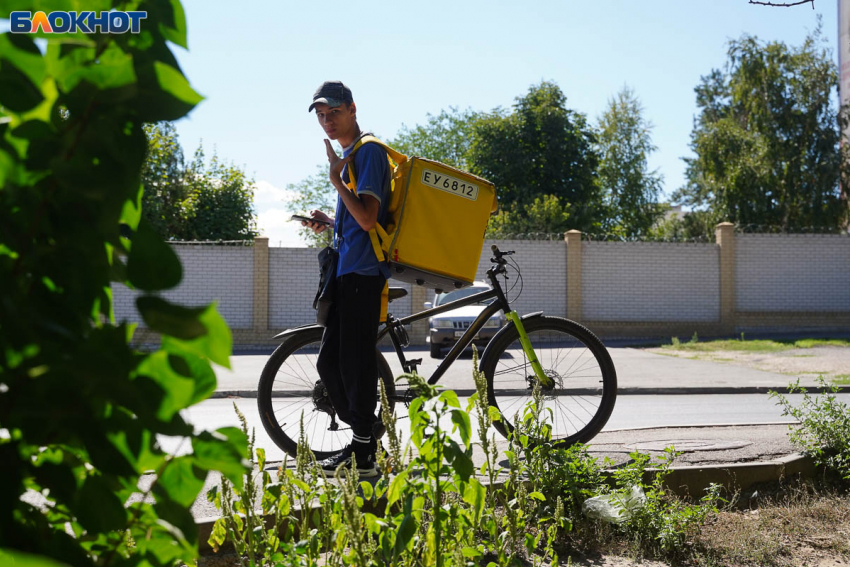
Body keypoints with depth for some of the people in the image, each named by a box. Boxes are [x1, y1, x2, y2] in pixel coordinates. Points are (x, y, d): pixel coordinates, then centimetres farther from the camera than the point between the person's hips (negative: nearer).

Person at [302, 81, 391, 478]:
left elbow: (368, 219, -21)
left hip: (361, 272, -10)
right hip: (348, 271, 10)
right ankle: (363, 439, 22)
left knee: (356, 363, -6)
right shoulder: (350, 153, 20)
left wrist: (336, 180, -21)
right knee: (330, 362, 13)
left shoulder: (368, 151, -10)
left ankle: (363, 455, 2)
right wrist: (329, 223, 16)